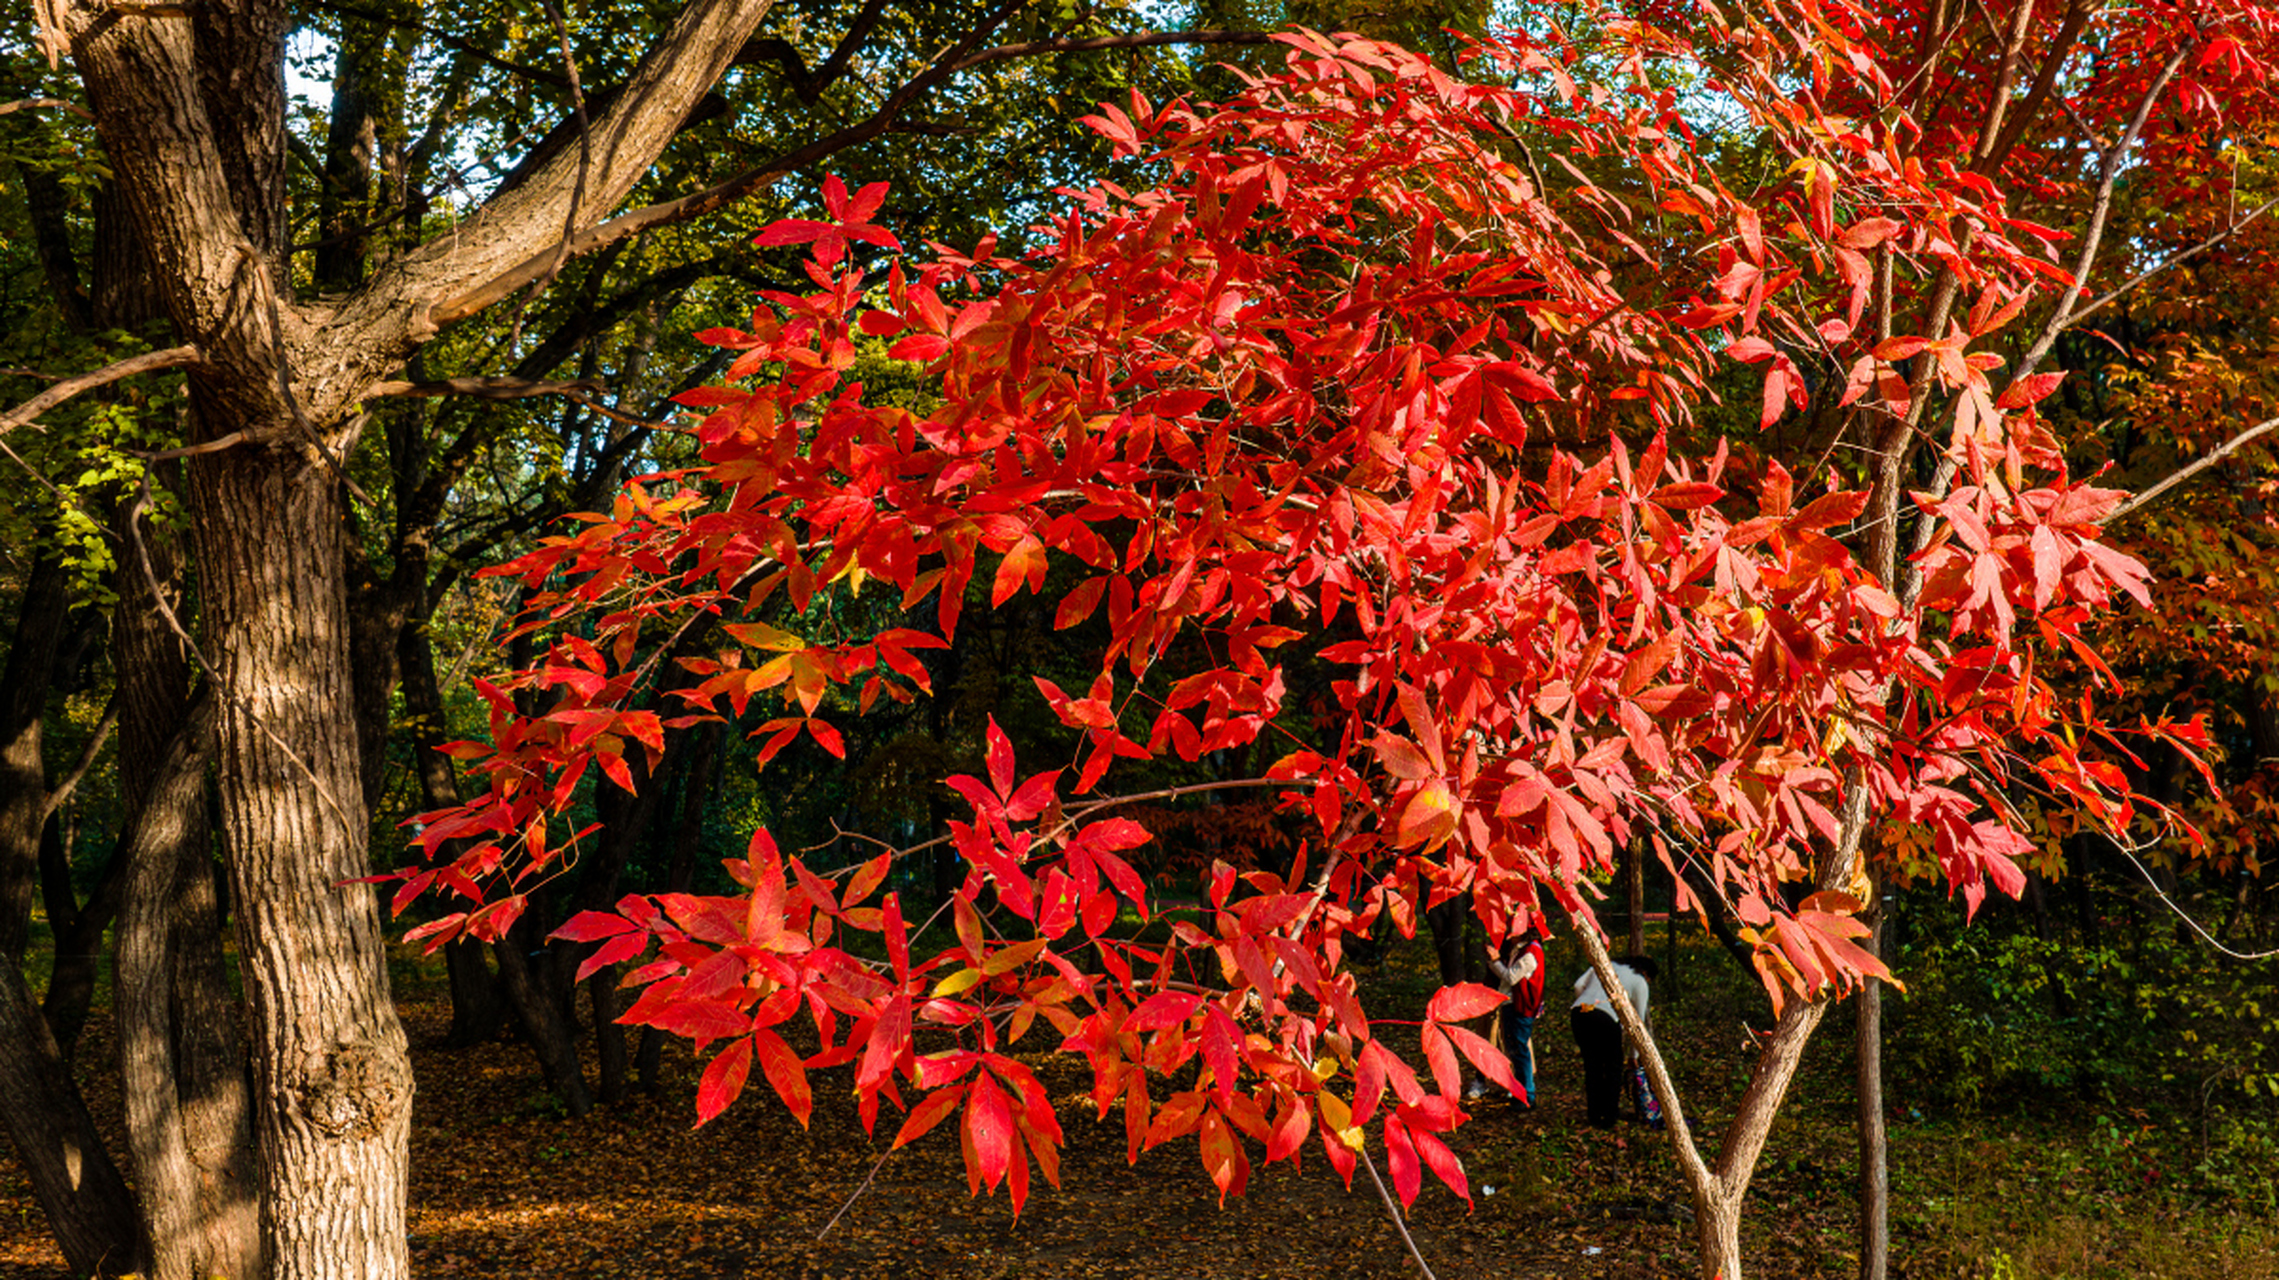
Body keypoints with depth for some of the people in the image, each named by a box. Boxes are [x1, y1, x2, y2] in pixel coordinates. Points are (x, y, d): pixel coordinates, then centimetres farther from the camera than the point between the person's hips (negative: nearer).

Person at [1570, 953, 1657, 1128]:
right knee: (1614, 1066, 14)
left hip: (1579, 1011, 4)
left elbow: (1578, 986, 15)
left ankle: (1594, 1116, 21)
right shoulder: (1640, 982, 18)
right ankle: (1609, 1116, 15)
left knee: (1591, 1065, 16)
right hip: (1606, 1017, -4)